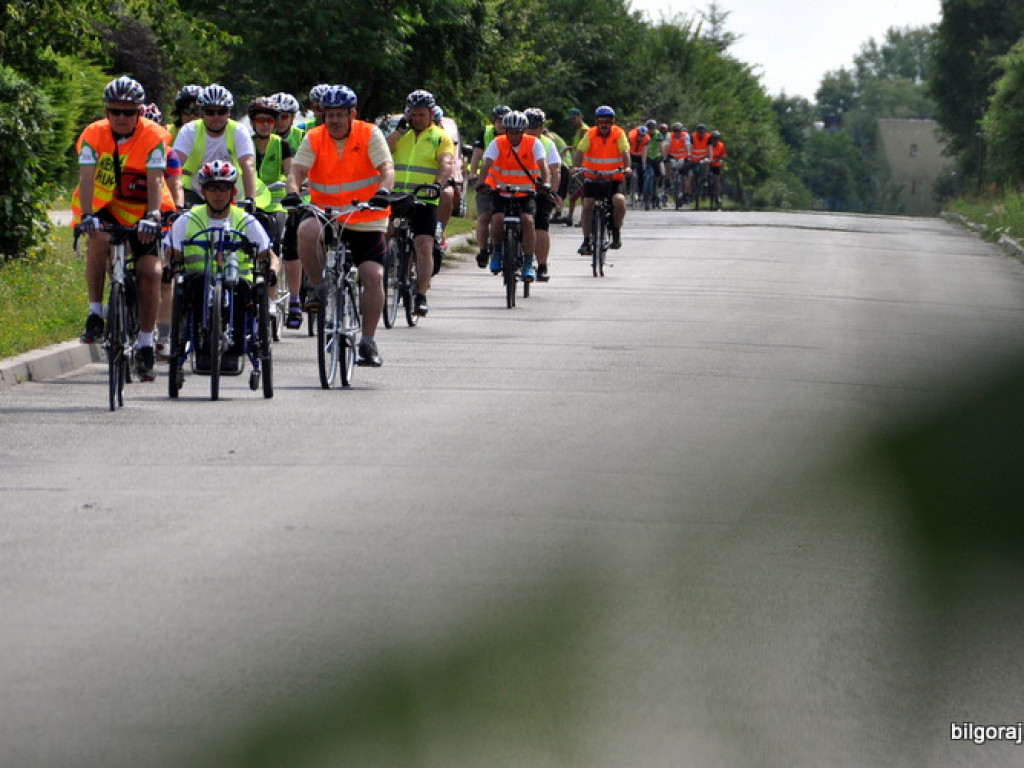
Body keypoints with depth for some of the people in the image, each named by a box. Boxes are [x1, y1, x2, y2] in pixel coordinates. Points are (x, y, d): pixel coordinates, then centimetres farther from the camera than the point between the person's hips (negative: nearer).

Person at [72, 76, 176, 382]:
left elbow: (155, 180, -25)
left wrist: (152, 217, -39)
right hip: (104, 207, 0)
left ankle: (145, 347, 1)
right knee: (99, 239, -32)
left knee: (150, 272, -11)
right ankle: (95, 313, -18)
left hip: (140, 210, 0)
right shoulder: (94, 134, -14)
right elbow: (86, 177, -23)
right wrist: (87, 216, -38)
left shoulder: (153, 136, -16)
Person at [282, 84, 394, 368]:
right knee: (307, 231, -34)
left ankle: (368, 342, 0)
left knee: (373, 276, -12)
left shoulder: (370, 134, -5)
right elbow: (298, 169, -11)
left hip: (366, 219, -1)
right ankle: (319, 288, -12)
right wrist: (293, 193, -33)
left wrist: (383, 191, -37)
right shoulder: (314, 139, -1)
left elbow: (387, 168, -15)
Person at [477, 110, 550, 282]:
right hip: (501, 191, 0)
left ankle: (528, 264, -15)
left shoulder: (533, 144, -8)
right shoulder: (497, 143, -9)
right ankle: (497, 251, 4)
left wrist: (545, 183, -39)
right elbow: (487, 164, -21)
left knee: (527, 220, -23)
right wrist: (482, 183, -39)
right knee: (498, 218, -24)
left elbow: (542, 165, -20)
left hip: (526, 192, 0)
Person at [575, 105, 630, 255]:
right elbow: (580, 151, -13)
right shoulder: (590, 134, -5)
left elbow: (625, 151, -18)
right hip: (593, 177, 1)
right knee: (587, 205, -10)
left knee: (619, 200, -24)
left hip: (613, 179, -1)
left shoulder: (619, 134, -7)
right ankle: (586, 241, 1)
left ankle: (616, 232, 0)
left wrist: (627, 167, -36)